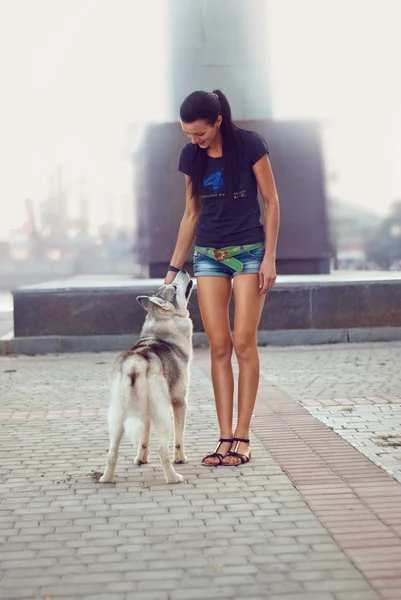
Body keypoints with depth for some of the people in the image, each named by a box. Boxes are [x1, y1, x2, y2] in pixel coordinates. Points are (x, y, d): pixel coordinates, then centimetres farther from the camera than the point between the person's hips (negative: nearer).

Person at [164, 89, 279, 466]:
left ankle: (242, 437, 0)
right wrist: (173, 268, 12)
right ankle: (225, 439, 1)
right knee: (218, 345, -2)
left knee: (243, 343, -7)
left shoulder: (249, 146, -8)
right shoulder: (191, 156, 4)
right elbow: (191, 214, 12)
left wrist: (270, 258, -10)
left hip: (250, 251, -3)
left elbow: (271, 202, -4)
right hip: (209, 254, 4)